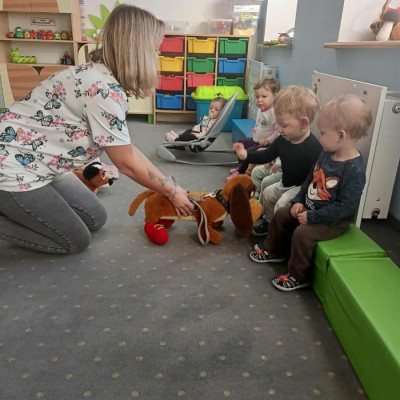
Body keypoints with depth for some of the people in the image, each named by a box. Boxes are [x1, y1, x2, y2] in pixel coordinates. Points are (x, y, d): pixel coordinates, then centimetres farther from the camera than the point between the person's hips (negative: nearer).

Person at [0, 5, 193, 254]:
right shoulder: (104, 90, -28)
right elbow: (127, 164, -20)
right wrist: (172, 192, -7)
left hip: (35, 165, 9)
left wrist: (169, 186, 6)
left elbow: (127, 149, 6)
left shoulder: (101, 77, 2)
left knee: (96, 218, 15)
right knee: (76, 241, 2)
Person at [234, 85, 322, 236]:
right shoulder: (283, 140, -8)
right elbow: (268, 155, 4)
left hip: (302, 188, -8)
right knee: (268, 193, 16)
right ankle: (268, 221, 38)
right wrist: (246, 155, -9)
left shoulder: (313, 148, -31)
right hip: (286, 183, 9)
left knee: (282, 204, -20)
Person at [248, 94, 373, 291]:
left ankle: (298, 276, -2)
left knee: (302, 234, -24)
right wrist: (299, 201, 0)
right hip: (310, 207, 9)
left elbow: (345, 207, -28)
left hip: (334, 220, -9)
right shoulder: (327, 154, -3)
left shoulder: (354, 170, -29)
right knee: (281, 215, 8)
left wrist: (312, 217, -25)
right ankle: (274, 251, 30)